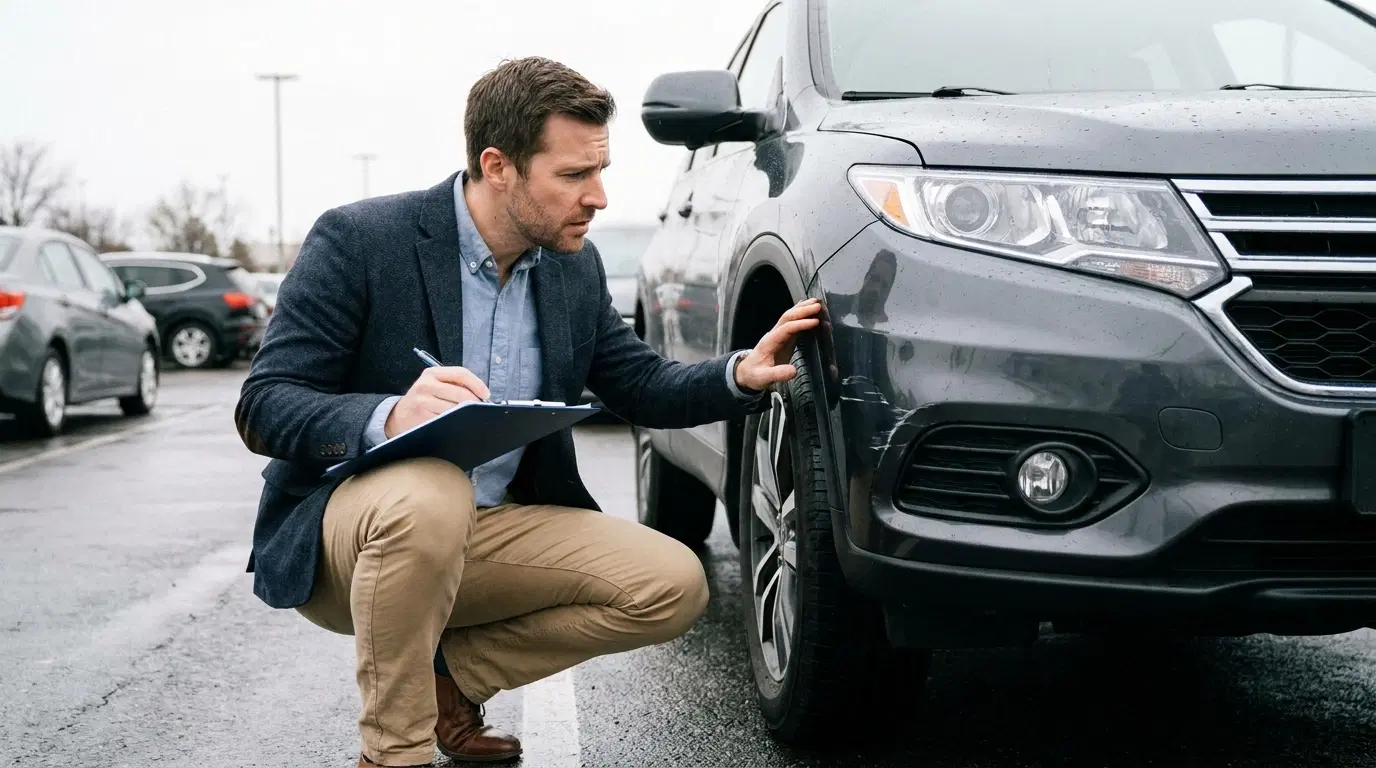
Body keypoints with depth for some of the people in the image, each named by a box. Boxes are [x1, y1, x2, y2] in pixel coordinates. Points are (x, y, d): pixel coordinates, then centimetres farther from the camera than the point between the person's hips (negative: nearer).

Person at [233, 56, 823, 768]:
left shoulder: (576, 267, 2)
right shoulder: (357, 240, -16)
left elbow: (641, 384, 11)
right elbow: (261, 407, -18)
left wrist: (741, 374, -10)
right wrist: (389, 416, -38)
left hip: (492, 530, 6)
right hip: (336, 537, -6)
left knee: (672, 585, -10)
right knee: (431, 493, -39)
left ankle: (446, 677, 4)